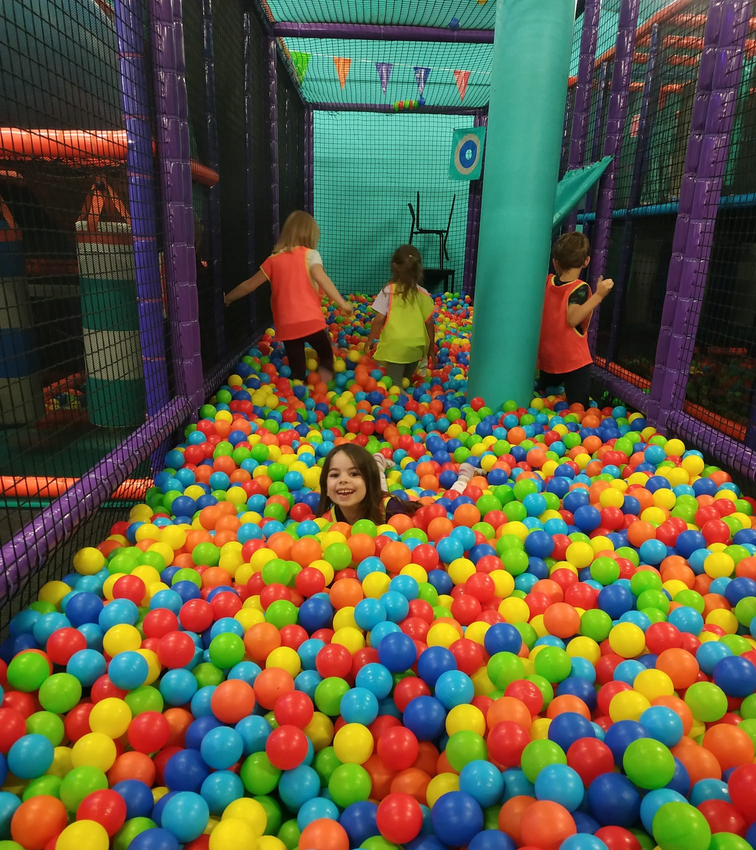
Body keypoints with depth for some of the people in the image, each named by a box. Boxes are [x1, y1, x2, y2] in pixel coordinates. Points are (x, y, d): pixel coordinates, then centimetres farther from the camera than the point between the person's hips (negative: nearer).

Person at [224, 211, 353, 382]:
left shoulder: (274, 259, 10)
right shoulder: (310, 254, 1)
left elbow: (249, 285, 15)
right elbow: (322, 279, -16)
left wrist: (227, 299, 29)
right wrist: (341, 303, -17)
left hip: (286, 325, 3)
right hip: (311, 321, -2)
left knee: (297, 372, 11)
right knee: (326, 356, 18)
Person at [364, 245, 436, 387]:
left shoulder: (389, 290, -6)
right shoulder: (424, 294, 1)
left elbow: (379, 319, -7)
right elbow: (429, 323, 4)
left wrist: (370, 340, 6)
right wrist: (431, 348, 15)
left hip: (395, 346, -3)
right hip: (415, 347, 3)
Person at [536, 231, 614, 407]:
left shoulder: (548, 281, 2)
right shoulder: (580, 288, -17)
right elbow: (573, 318, -32)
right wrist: (598, 295, -33)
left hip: (547, 357, 7)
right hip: (574, 360, -6)